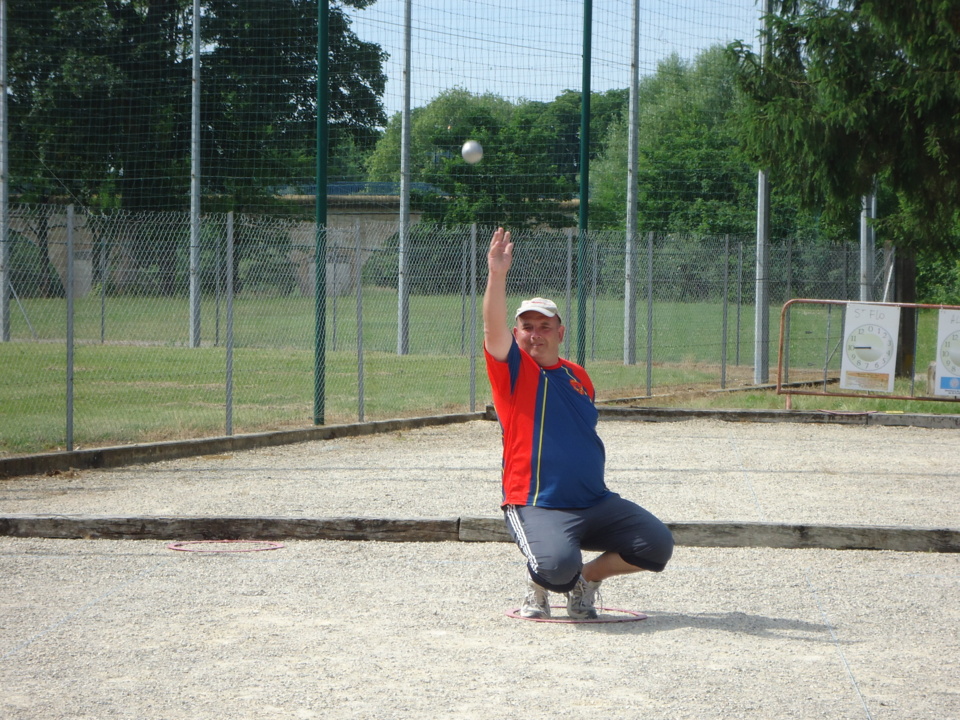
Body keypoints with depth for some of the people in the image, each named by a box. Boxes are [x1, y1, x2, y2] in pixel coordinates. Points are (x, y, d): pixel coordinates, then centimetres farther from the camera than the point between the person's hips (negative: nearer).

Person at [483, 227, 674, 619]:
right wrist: (497, 275, -34)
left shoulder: (578, 377, 15)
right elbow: (493, 330, -21)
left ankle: (586, 578, 15)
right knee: (557, 565, -34)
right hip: (537, 505, -6)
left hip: (595, 503, 6)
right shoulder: (512, 369, -1)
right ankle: (538, 584, 4)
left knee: (657, 545, -7)